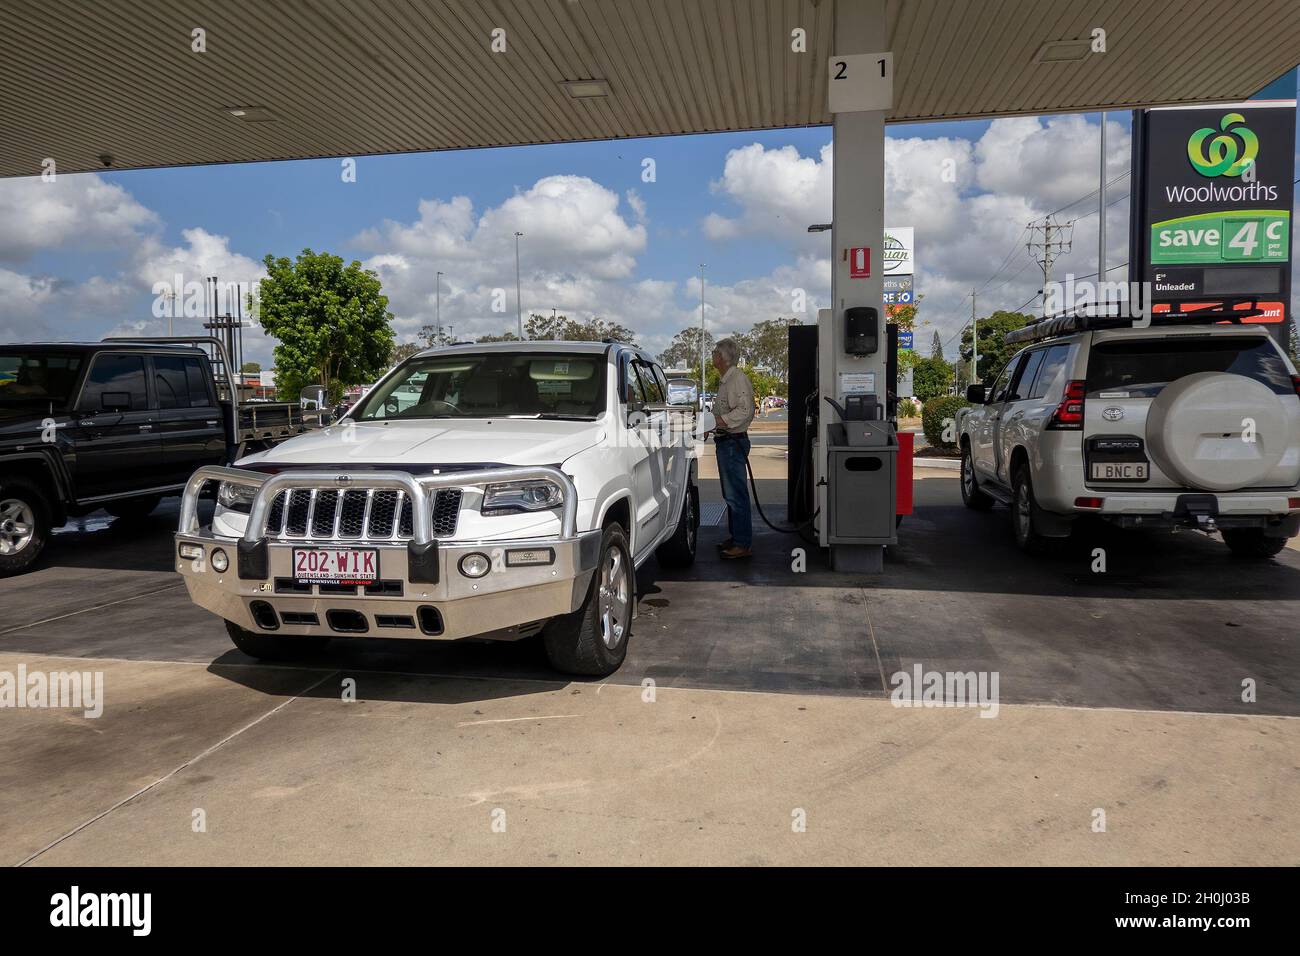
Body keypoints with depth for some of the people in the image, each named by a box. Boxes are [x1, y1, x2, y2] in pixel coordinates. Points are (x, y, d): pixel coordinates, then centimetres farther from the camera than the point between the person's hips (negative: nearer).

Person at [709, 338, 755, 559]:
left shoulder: (738, 378, -13)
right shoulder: (724, 380, 19)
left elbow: (745, 410, -23)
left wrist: (721, 421, -24)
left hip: (734, 442, -11)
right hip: (724, 442, 11)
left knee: (736, 494, -10)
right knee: (730, 493, 15)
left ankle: (743, 544, -7)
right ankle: (736, 537, 24)